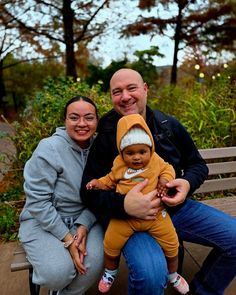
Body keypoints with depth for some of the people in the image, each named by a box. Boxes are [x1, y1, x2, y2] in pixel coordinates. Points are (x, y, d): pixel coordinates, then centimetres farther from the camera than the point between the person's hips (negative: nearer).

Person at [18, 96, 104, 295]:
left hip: (84, 218, 3)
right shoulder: (48, 149, -17)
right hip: (42, 220, -3)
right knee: (58, 272, -24)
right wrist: (67, 238, -19)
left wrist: (83, 226, -17)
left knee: (94, 262, -21)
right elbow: (37, 201, -18)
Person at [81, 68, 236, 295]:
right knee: (150, 275, -32)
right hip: (131, 217, -4)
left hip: (176, 207, 5)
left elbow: (197, 164, 10)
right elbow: (90, 191, -11)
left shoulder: (169, 125, 0)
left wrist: (188, 183, -14)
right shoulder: (106, 137, -10)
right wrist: (124, 205, -31)